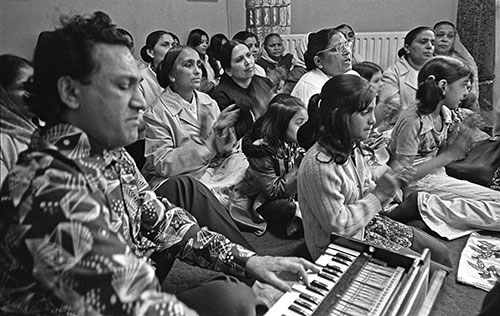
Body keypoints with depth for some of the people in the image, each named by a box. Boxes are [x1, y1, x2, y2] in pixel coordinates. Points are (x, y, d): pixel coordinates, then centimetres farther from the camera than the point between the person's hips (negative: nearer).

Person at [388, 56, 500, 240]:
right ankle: (422, 206, -15)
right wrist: (449, 156, -21)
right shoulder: (412, 122, -21)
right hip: (419, 184, -8)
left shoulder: (448, 115, 3)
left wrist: (458, 138, -9)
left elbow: (440, 155, 9)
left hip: (437, 176, 8)